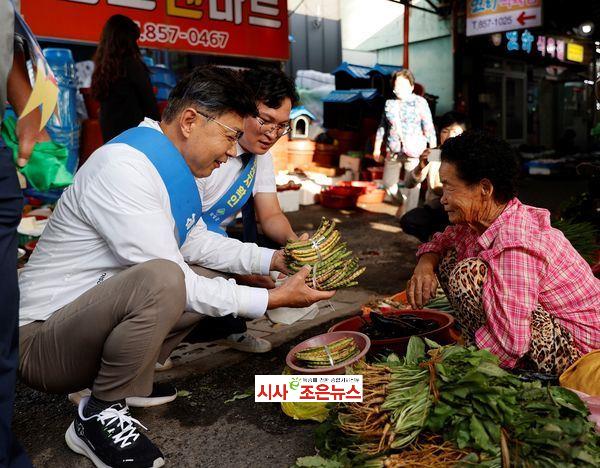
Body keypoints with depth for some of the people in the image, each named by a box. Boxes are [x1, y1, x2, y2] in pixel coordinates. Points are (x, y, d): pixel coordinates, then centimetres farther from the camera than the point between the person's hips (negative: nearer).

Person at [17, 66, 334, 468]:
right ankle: (98, 416, -10)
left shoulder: (171, 163, 5)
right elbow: (170, 279, -25)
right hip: (40, 341, -9)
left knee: (211, 283, 12)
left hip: (97, 316, 10)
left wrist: (276, 259, 6)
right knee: (162, 279, -35)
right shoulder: (123, 167, -24)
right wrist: (271, 299, -20)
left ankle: (123, 382, 7)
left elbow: (197, 242, 16)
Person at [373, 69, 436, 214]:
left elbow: (429, 128, -5)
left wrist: (433, 150, -7)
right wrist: (377, 147, 15)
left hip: (414, 151, -4)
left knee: (413, 185, 0)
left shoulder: (419, 103, -5)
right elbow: (382, 126, 15)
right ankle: (404, 201, 40)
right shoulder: (389, 103, 7)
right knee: (388, 183, 12)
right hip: (393, 151, 5)